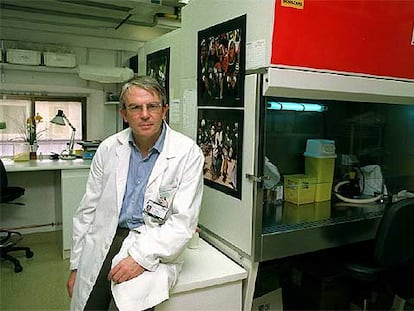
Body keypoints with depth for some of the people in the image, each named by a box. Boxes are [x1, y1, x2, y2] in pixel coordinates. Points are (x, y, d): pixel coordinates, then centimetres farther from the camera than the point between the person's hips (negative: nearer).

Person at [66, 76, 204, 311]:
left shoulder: (188, 153, -9)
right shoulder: (108, 149, 4)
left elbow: (183, 221, -11)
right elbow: (88, 210, 10)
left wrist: (141, 256, -19)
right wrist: (76, 265, 10)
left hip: (156, 246, -3)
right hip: (106, 238, 4)